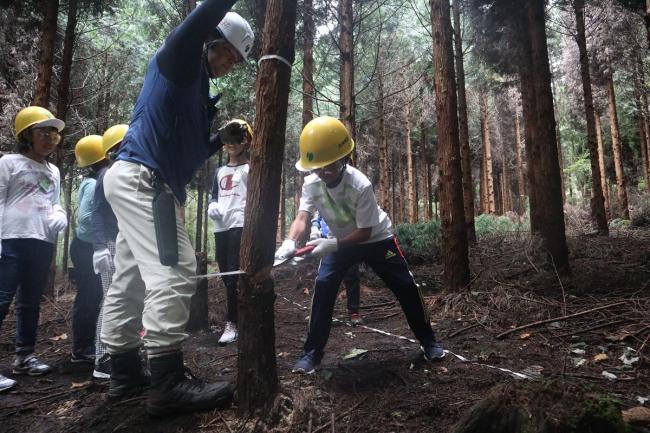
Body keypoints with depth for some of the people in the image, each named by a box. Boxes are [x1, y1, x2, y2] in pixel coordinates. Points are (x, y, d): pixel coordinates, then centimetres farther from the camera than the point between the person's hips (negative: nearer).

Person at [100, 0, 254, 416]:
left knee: (131, 280, 10)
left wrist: (223, 138, 12)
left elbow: (189, 149, 25)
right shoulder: (179, 58, 2)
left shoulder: (195, 85, 25)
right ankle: (168, 386, -14)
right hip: (142, 178, -10)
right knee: (172, 272, -16)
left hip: (137, 181, 10)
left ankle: (125, 372, 19)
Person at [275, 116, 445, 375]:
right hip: (339, 241, 4)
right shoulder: (311, 184, -20)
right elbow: (302, 218, -29)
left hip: (376, 238, -3)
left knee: (405, 287, -3)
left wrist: (332, 244, -40)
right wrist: (290, 242, -50)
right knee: (323, 287, -11)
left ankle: (428, 341, 20)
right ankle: (312, 352, 2)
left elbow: (364, 231, -28)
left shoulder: (360, 186, -33)